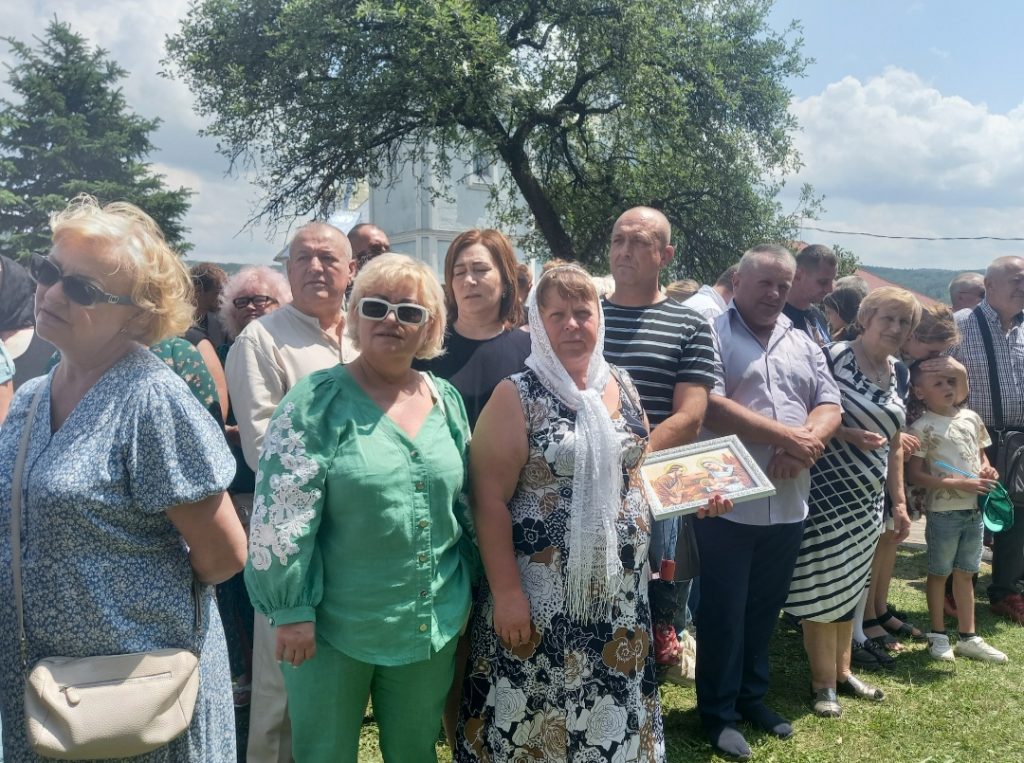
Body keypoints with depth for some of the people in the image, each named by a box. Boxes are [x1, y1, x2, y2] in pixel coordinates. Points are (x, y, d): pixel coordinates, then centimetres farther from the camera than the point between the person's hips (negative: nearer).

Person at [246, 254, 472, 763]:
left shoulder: (446, 400, 4)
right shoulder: (318, 400, -11)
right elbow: (280, 514, -14)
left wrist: (466, 595, 12)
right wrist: (291, 608, -15)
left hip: (432, 625, 4)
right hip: (334, 626, -4)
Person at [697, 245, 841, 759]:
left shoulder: (803, 344, 14)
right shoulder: (712, 334, -6)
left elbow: (829, 406, 7)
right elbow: (710, 407, -18)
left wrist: (804, 445, -14)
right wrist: (787, 436, -16)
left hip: (788, 503, 6)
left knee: (765, 609, 18)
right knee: (723, 613, 5)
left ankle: (752, 697, 35)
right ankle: (718, 713, 20)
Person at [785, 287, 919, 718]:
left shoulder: (897, 372, 10)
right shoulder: (834, 357, -13)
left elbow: (894, 442, 16)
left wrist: (899, 502, 15)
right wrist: (850, 434, -22)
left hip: (867, 497, 7)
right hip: (828, 492, -7)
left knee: (851, 586, 17)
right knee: (823, 588, 1)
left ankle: (842, 671, 32)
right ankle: (823, 682, 16)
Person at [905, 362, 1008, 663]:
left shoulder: (971, 417, 6)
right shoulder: (922, 428, -12)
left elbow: (981, 455, 19)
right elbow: (914, 474, -14)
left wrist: (988, 471, -4)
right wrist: (959, 484, -20)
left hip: (975, 510, 5)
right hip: (944, 512, -5)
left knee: (966, 573, 15)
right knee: (940, 572, 8)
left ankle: (967, 636, 25)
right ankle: (938, 635, 20)